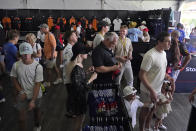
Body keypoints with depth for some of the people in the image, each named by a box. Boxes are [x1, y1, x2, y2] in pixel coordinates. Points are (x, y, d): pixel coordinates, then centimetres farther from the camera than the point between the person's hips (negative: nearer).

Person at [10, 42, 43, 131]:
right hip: (22, 95, 1)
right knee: (22, 118, 5)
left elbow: (37, 84, -18)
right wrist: (21, 92, -8)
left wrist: (33, 100, -19)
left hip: (35, 95, -1)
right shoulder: (16, 65, -13)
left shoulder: (38, 67, -21)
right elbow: (14, 79, 1)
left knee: (36, 111, 23)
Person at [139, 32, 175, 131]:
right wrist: (151, 91, -27)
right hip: (148, 90, -8)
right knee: (145, 110, 11)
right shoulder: (150, 55, -26)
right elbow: (142, 75, -24)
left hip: (158, 89, 8)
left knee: (152, 109, 23)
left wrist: (167, 77, -5)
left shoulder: (163, 53, 2)